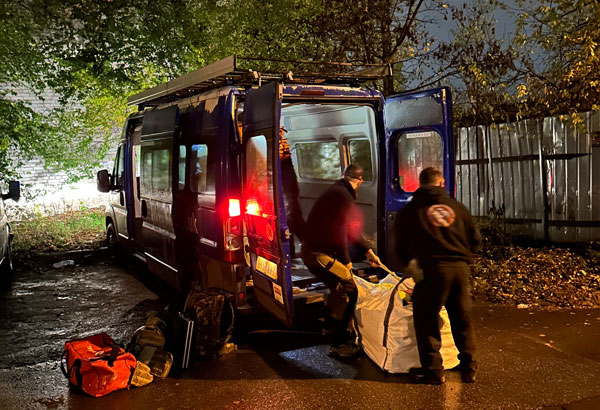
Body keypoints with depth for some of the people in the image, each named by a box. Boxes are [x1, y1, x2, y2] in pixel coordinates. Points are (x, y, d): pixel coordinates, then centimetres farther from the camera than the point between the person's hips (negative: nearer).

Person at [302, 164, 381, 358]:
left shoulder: (337, 192, 18)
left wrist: (368, 251, 30)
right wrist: (346, 261, -15)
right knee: (348, 291, -6)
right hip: (321, 254, -10)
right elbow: (340, 231, -23)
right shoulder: (342, 196, -16)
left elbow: (350, 230, 26)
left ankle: (333, 329, 36)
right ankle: (339, 344, 0)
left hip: (314, 252, 10)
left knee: (339, 290, 21)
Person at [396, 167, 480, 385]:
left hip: (432, 268, -3)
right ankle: (468, 367, 23)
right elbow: (474, 239, 16)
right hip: (460, 268, 4)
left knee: (426, 318, 7)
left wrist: (408, 264, 28)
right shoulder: (456, 206, 13)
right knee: (462, 319, 15)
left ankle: (433, 370, 9)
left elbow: (402, 244, 11)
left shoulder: (411, 210, 7)